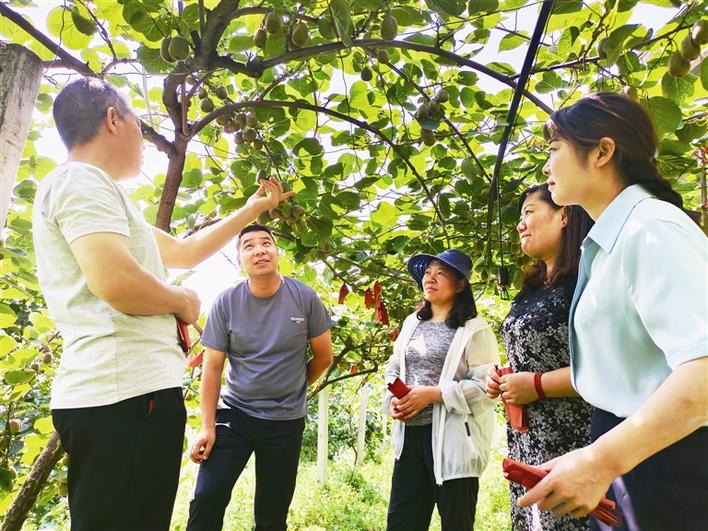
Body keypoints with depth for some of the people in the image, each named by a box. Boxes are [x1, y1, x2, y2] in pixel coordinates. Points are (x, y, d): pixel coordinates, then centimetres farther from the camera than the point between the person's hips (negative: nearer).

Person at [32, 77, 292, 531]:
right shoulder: (80, 181, -7)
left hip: (125, 391, 10)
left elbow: (185, 251, 29)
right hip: (128, 393, -10)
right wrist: (184, 301, -4)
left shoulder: (96, 194, 25)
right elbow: (116, 282, -24)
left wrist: (255, 208, 34)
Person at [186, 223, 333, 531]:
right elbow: (212, 367, -5)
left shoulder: (305, 298, -9)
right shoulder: (226, 303, -8)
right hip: (234, 413, 0)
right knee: (206, 500, -7)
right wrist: (207, 426, -9)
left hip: (286, 421, 0)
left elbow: (324, 356, 2)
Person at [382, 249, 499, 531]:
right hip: (410, 435, 6)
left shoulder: (475, 330, -8)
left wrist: (432, 394, -19)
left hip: (453, 439, -5)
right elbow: (393, 369, 16)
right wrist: (393, 398, -4)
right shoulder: (412, 323, 12)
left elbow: (486, 386, -15)